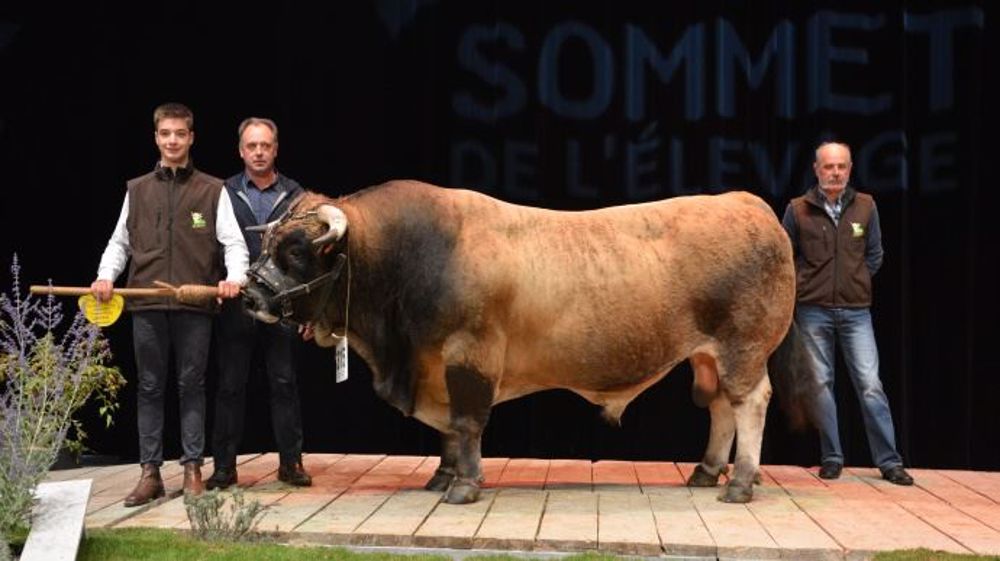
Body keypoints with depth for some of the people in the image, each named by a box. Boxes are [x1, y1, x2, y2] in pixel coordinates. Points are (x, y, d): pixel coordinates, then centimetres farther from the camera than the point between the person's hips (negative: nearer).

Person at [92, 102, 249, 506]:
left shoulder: (212, 190, 6)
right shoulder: (137, 190, 14)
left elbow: (233, 242, 0)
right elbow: (120, 242, 16)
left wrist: (234, 278, -19)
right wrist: (106, 276, -2)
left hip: (194, 304, -2)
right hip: (146, 304, 2)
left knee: (191, 385, 3)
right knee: (150, 388, 5)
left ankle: (192, 469, 10)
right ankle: (150, 473, 10)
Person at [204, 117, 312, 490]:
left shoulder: (295, 196, 9)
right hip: (235, 306, 0)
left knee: (284, 383, 4)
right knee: (230, 385, 3)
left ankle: (290, 462, 12)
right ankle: (224, 466, 10)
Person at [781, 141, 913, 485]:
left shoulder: (865, 207, 3)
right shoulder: (798, 210, -2)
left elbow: (874, 254, 14)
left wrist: (857, 283, 7)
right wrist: (805, 286, 4)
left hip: (856, 310, 1)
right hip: (813, 311, 0)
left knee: (870, 385, -2)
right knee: (821, 384, 5)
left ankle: (889, 461, 3)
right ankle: (832, 458, 14)